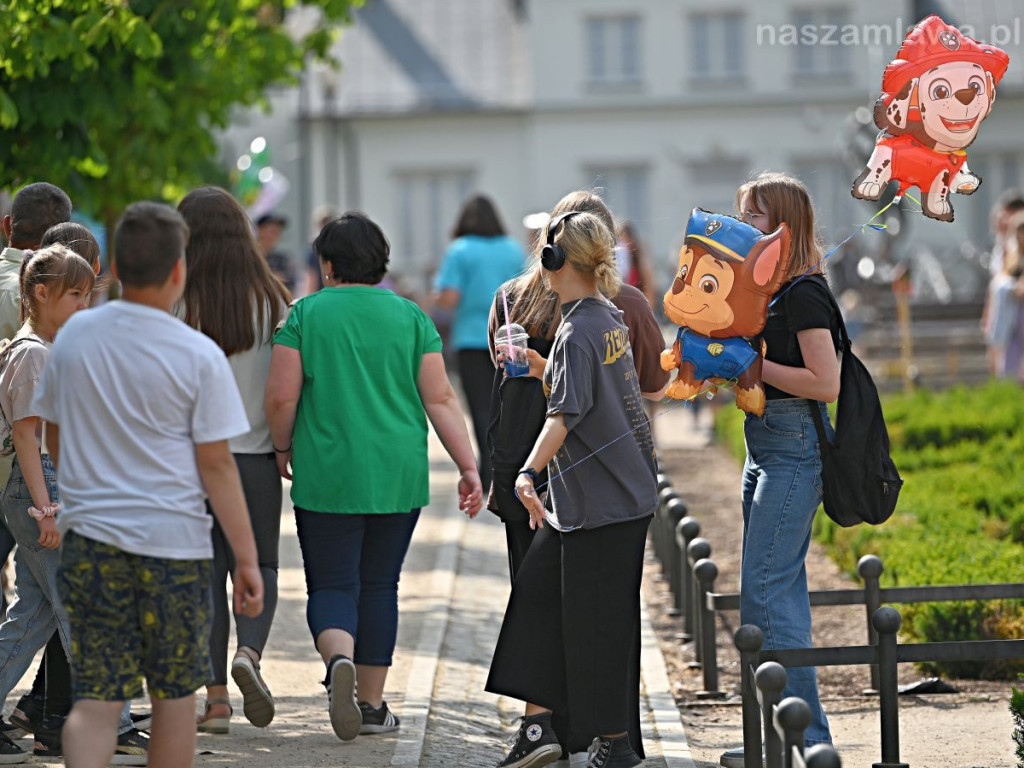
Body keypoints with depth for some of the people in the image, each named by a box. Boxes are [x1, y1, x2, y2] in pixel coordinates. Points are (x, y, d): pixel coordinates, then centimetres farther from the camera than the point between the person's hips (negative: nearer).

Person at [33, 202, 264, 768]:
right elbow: (216, 466, -9)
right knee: (175, 698, 12)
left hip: (89, 537, 3)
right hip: (173, 541, -3)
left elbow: (52, 436, 13)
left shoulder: (75, 335, 2)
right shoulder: (198, 356, -10)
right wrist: (247, 558, -4)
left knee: (95, 700, 1)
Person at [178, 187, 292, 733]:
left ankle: (215, 698, 5)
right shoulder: (272, 300, -3)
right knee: (257, 564, 14)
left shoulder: (177, 304, -8)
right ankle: (248, 653, -13)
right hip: (256, 454, 1)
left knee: (207, 570, 7)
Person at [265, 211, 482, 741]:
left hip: (327, 475, -2)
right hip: (398, 476, 2)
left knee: (332, 584, 2)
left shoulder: (306, 314, -2)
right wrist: (468, 468, 2)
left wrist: (283, 448, 12)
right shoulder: (410, 316, 5)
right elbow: (440, 399, 0)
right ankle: (373, 704, 15)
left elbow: (281, 398, -6)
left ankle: (339, 658, -27)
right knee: (379, 585, 12)